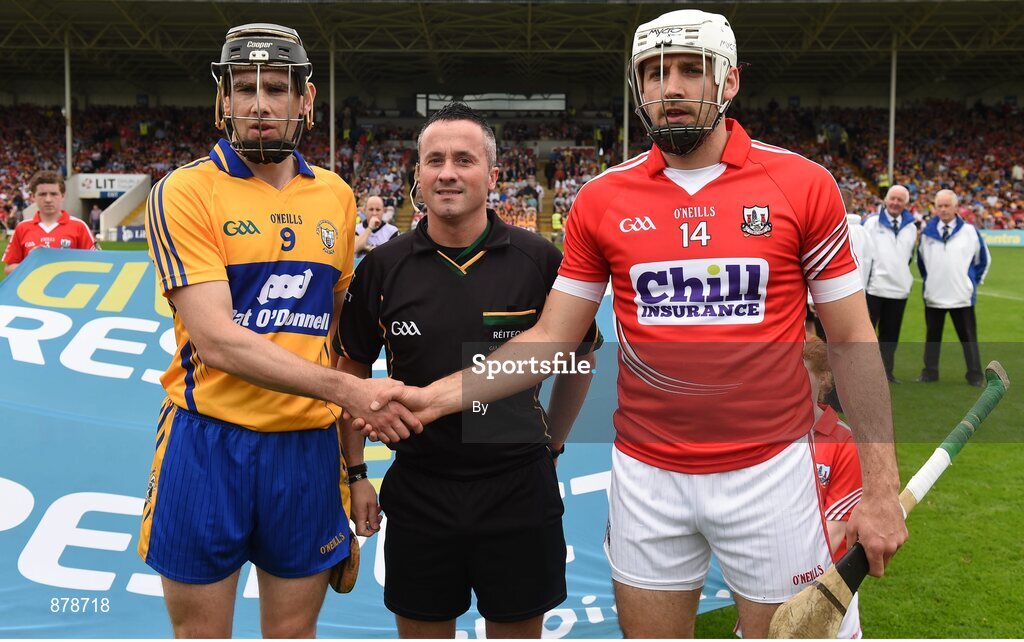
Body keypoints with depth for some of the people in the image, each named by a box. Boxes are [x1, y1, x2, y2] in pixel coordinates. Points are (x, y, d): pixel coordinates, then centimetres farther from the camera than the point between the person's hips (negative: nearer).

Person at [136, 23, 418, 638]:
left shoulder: (336, 196, 7)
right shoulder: (186, 191, -7)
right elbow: (217, 341, -17)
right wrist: (348, 388, -21)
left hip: (308, 444, 4)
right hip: (207, 443, -3)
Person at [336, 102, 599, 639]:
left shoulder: (540, 260, -6)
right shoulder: (383, 267, -2)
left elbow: (579, 358, 7)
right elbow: (353, 371, 8)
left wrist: (550, 444, 7)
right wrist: (355, 473, 6)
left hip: (519, 489, -1)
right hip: (417, 489, 1)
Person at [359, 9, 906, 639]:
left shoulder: (803, 186, -5)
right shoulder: (602, 201, -1)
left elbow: (852, 340, -1)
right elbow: (552, 339, 2)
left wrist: (883, 488, -3)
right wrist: (436, 396, -9)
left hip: (771, 470, -1)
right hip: (647, 474, 2)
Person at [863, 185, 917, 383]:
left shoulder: (911, 227, 10)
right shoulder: (872, 222, -2)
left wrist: (902, 277, 18)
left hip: (899, 289, 4)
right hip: (874, 287, -4)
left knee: (890, 333, 10)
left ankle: (886, 371, 17)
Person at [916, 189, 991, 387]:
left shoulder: (970, 231, -2)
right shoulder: (927, 232, 2)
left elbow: (983, 259, 10)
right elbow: (921, 259, 18)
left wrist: (974, 281, 7)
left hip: (962, 296, -2)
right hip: (933, 295, 2)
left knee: (968, 337, 4)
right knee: (932, 336, 10)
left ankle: (975, 375, 10)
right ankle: (930, 372, 20)